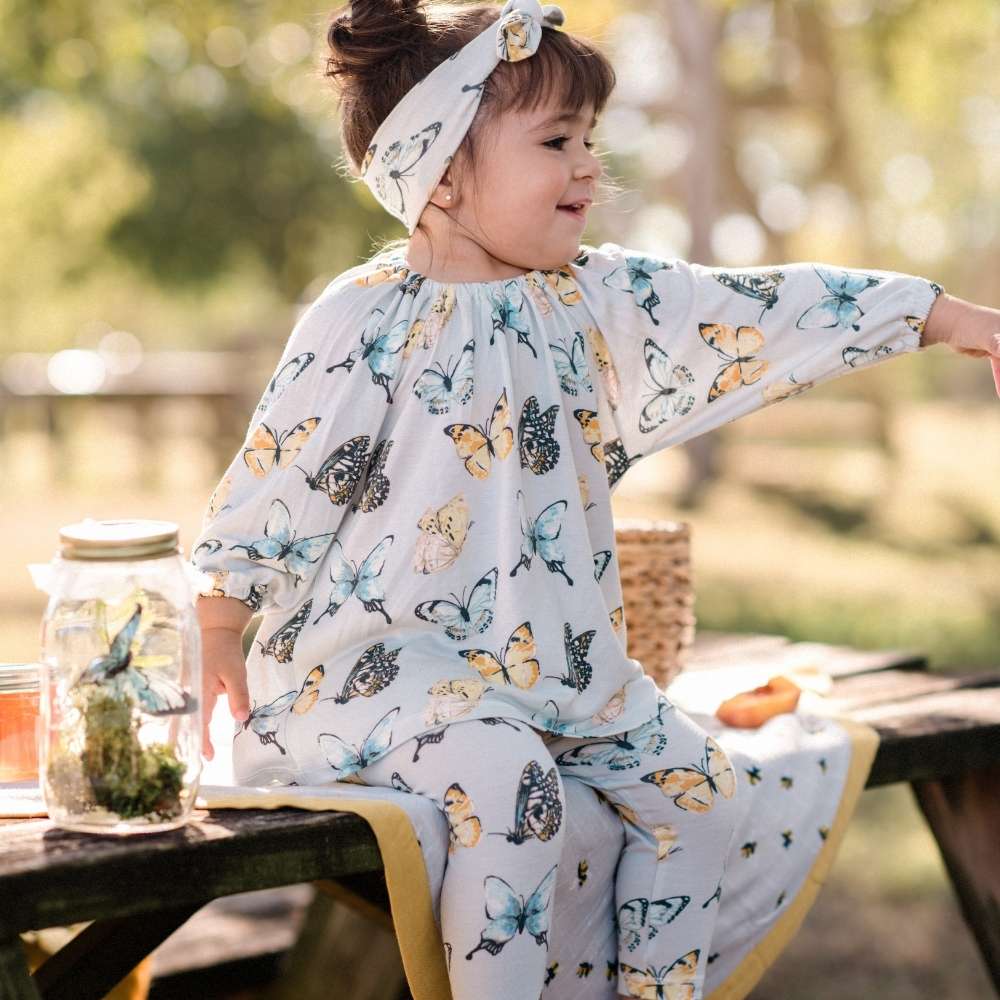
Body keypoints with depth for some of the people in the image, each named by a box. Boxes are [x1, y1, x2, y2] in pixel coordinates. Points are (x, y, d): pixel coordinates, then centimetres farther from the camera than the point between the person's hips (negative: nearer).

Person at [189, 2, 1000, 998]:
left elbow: (748, 315, 3)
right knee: (504, 779, -31)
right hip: (383, 646, -7)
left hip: (550, 648, 7)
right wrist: (217, 634, -5)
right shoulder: (368, 318, -13)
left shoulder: (594, 299, 5)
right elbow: (274, 479, -9)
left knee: (694, 785, 3)